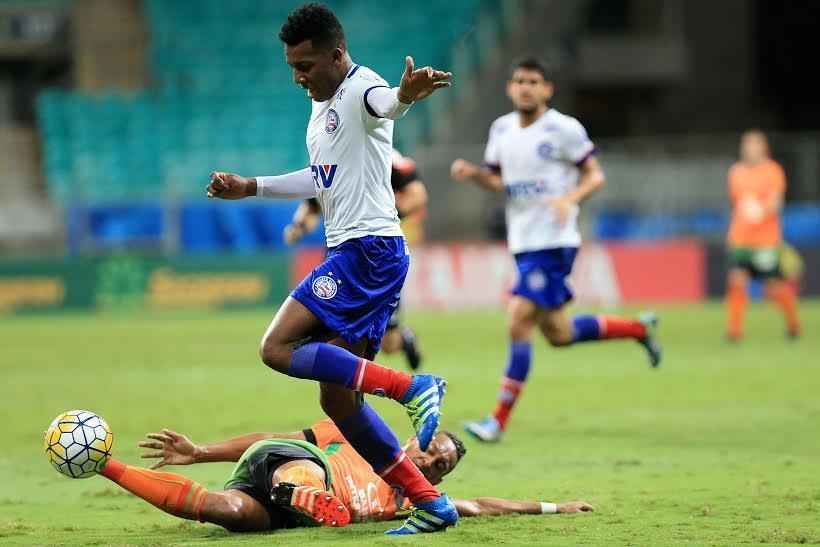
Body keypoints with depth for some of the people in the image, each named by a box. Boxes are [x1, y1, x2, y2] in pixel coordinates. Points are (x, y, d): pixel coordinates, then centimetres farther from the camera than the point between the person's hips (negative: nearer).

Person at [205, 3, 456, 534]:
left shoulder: (360, 88, -11)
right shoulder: (323, 105, 20)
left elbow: (384, 103, -38)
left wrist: (406, 94, -62)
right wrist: (249, 187, 39)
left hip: (369, 248, -10)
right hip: (350, 253, 10)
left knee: (279, 347, -17)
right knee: (338, 400, 5)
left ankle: (412, 387, -20)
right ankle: (431, 503, 5)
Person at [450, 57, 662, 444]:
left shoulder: (564, 129, -9)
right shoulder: (501, 129, 10)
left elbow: (595, 176, -4)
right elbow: (497, 181, 19)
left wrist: (569, 199, -23)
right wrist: (472, 173, -2)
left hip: (553, 243, -8)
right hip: (522, 243, 8)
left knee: (518, 324, -15)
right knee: (558, 333, 13)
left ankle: (499, 421, -10)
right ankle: (640, 328, 35)